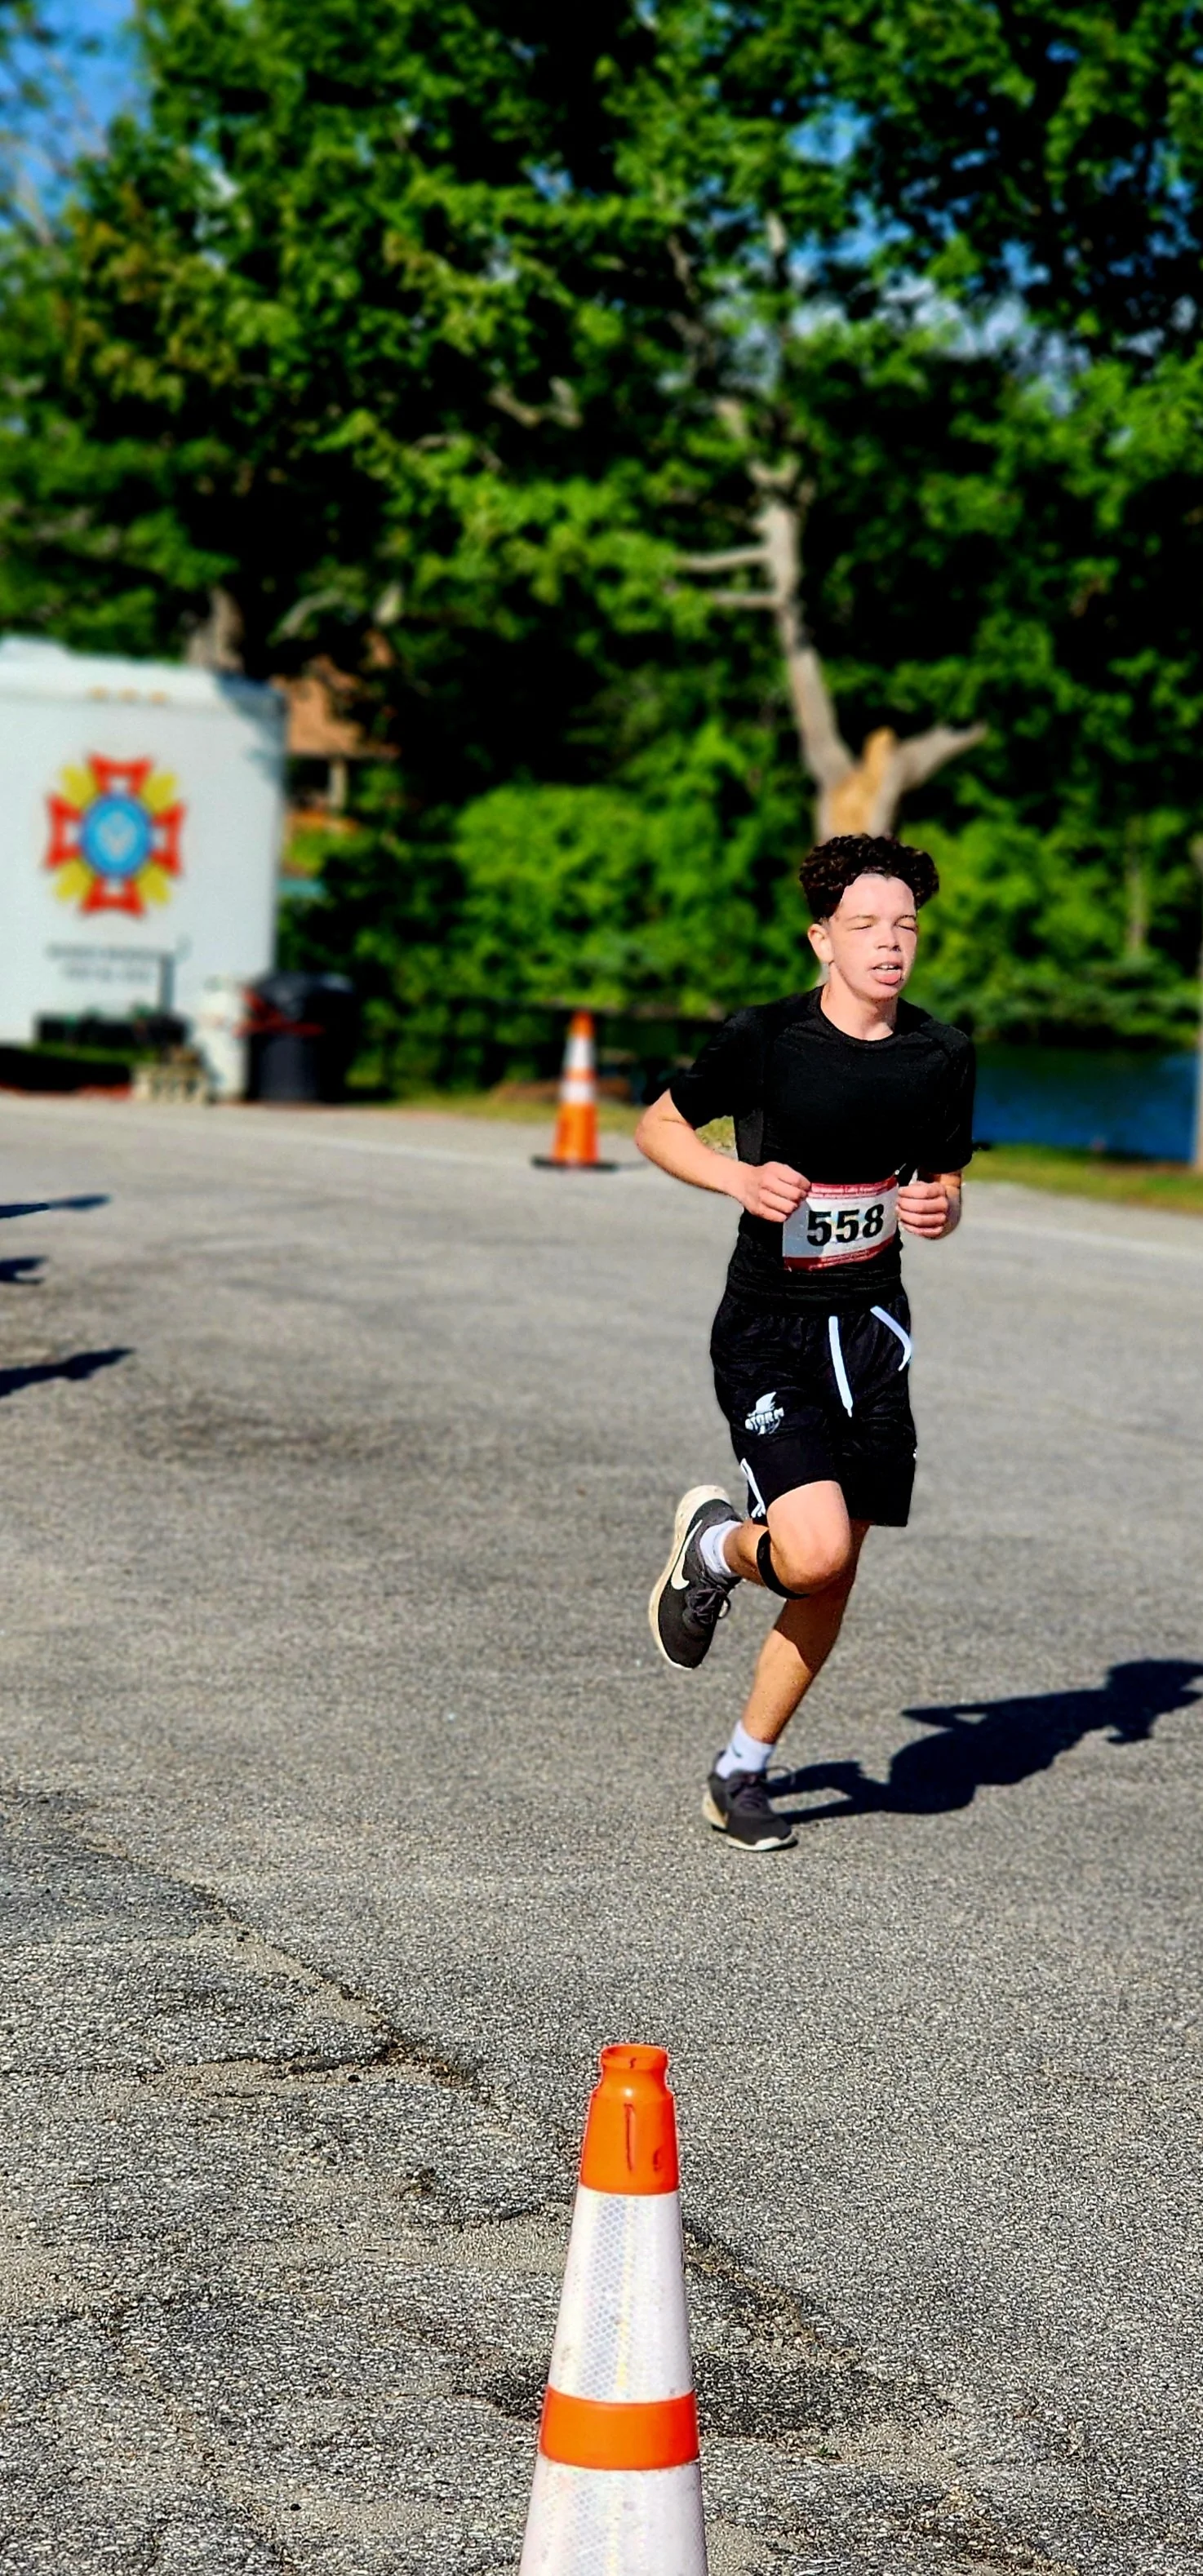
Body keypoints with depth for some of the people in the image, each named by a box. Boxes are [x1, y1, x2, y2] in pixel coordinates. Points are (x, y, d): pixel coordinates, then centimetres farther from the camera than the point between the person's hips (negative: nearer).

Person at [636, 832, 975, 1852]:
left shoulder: (943, 1056, 0)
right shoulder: (764, 1038, -12)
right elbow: (658, 1126, 1)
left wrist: (940, 1210, -10)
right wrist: (742, 1178, -17)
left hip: (871, 1328, 5)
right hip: (767, 1334, -5)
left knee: (835, 1576, 7)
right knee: (813, 1552, -21)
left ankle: (744, 1769, 25)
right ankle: (715, 1544, 15)